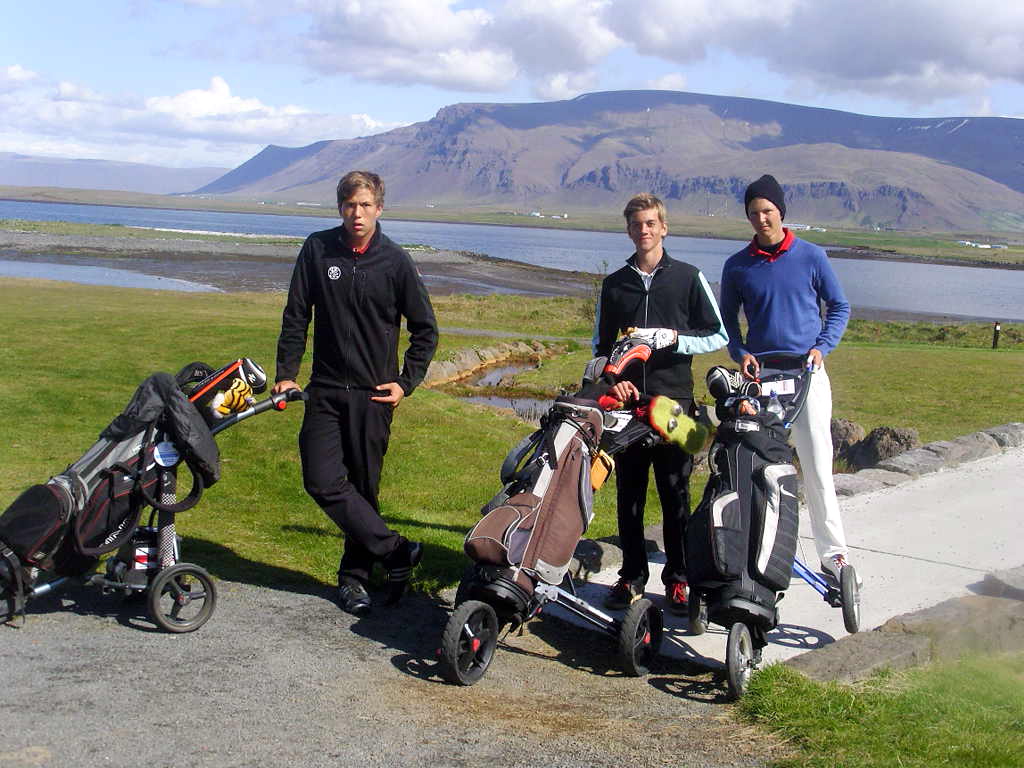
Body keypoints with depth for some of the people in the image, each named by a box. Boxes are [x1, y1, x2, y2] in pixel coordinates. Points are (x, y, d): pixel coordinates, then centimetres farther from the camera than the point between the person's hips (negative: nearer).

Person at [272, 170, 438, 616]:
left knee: (364, 486, 5)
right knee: (323, 481, -10)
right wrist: (286, 373, 1)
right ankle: (396, 552, 0)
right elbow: (296, 316, 7)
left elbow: (425, 329, 7)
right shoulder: (318, 249, 1)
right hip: (325, 390, 1)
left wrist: (406, 382, -1)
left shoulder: (395, 261, -2)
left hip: (374, 395, -1)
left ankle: (355, 574, 20)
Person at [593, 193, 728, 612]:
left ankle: (678, 578, 11)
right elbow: (601, 345, 17)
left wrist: (675, 339, -11)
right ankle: (632, 575, 15)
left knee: (676, 495, 1)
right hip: (627, 400, 2)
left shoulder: (688, 277, 5)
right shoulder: (614, 284, 13)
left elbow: (718, 336, 6)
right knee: (628, 494, 5)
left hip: (675, 401, -2)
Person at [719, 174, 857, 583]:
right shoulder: (737, 266, 6)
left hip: (806, 372, -2)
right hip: (759, 375, 2)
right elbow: (727, 318, 16)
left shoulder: (811, 256, 2)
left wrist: (821, 347, -5)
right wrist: (740, 353, -1)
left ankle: (833, 552, -2)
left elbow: (839, 306, 10)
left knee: (817, 465, -7)